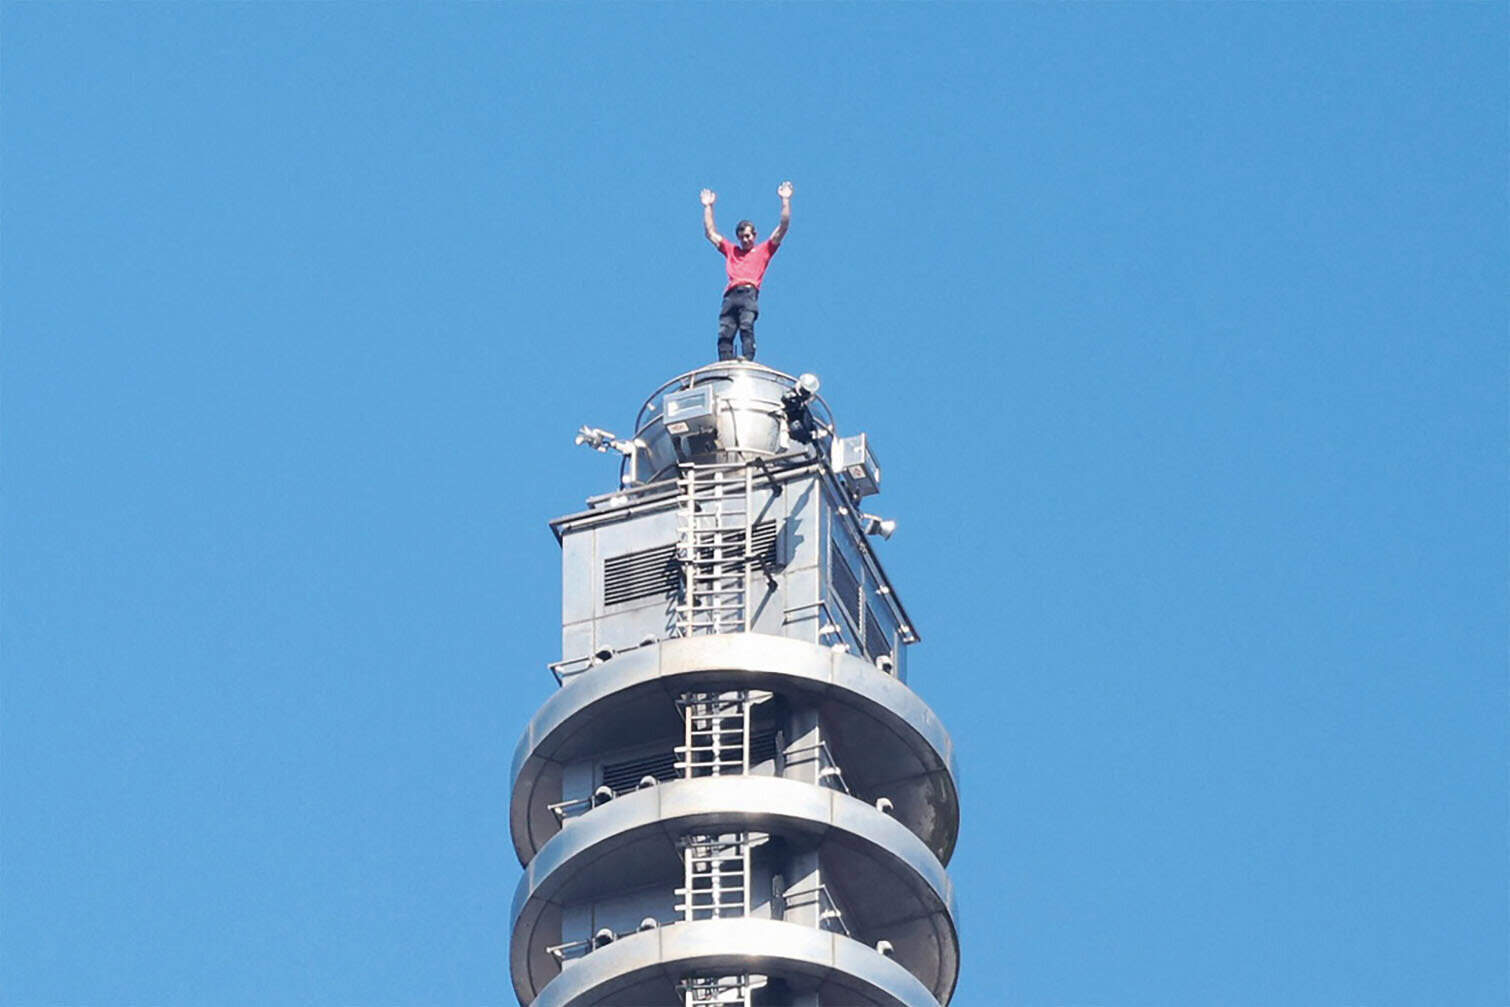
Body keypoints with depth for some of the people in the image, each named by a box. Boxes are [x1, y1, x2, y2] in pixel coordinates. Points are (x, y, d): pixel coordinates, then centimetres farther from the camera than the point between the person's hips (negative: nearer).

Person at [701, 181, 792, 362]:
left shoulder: (764, 250, 24)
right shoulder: (731, 250, 32)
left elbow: (783, 227, 20)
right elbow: (710, 233, 36)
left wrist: (785, 200, 19)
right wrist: (708, 207, 38)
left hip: (749, 292, -4)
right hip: (731, 295, 4)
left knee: (746, 327, -23)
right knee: (724, 333, -13)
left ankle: (747, 363, -36)